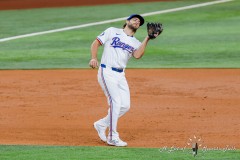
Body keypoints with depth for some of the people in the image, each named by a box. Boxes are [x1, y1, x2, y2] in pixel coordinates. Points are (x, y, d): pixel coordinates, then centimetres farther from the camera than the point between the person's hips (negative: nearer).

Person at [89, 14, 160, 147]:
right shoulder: (112, 31, 7)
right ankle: (113, 137, -9)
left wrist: (147, 39, -11)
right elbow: (96, 43, 3)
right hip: (107, 72, -6)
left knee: (125, 105, 0)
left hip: (120, 75, 6)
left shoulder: (136, 43, 14)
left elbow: (137, 55, -8)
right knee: (115, 102, -16)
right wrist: (94, 58, -14)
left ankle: (102, 124, 21)